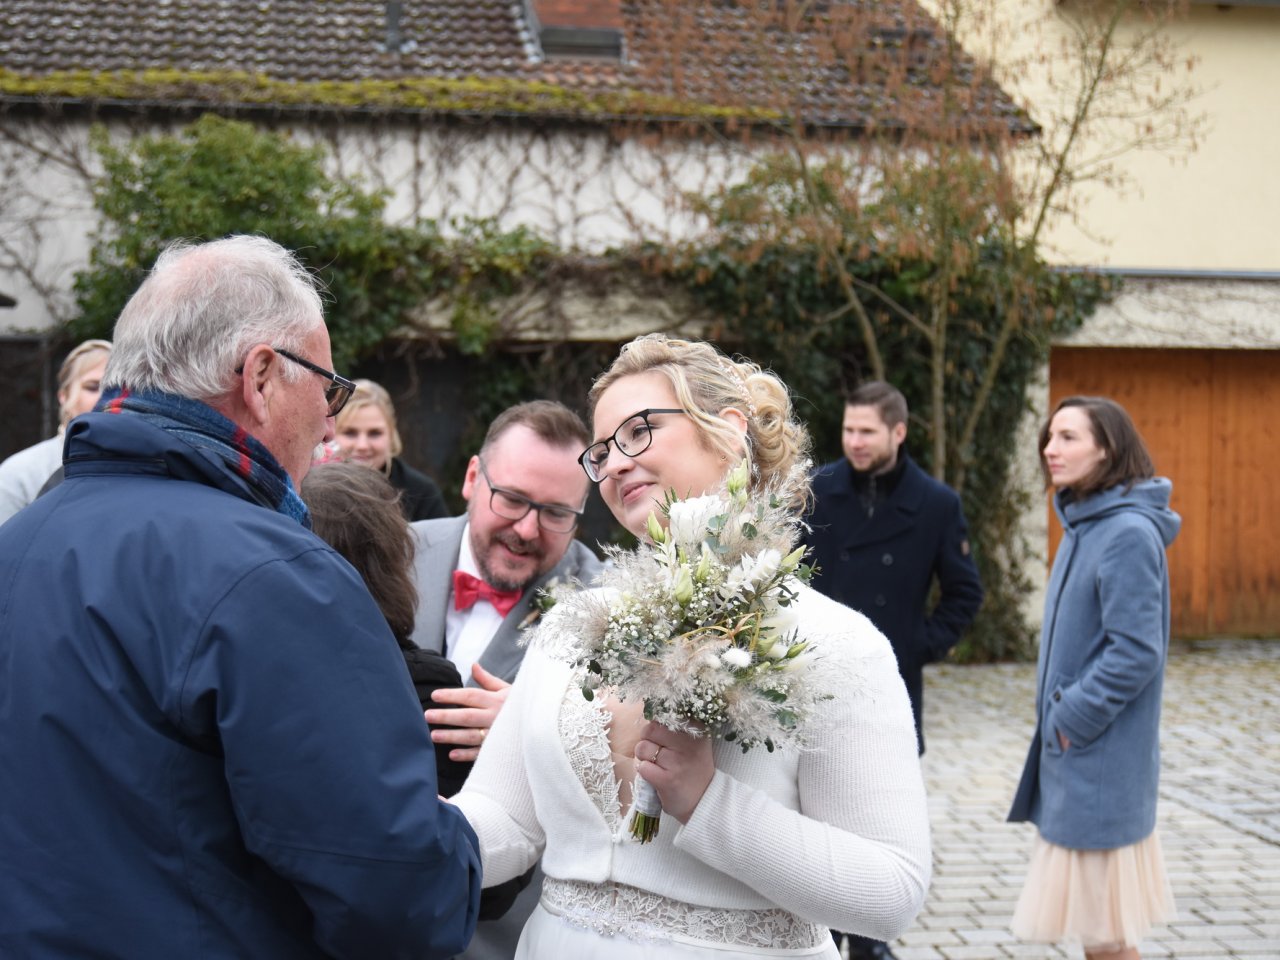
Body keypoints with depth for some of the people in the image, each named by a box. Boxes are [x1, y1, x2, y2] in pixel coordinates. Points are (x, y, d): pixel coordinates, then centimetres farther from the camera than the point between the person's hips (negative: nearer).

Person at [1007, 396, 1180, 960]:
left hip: (1100, 761, -9)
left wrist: (1071, 719, -15)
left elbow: (1136, 652, -22)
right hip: (1071, 751, 9)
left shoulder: (1128, 533, -18)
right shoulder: (1084, 525, 11)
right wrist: (1057, 717, 11)